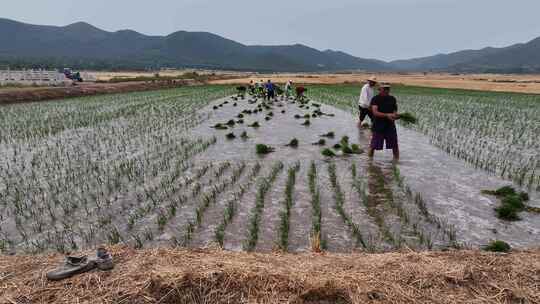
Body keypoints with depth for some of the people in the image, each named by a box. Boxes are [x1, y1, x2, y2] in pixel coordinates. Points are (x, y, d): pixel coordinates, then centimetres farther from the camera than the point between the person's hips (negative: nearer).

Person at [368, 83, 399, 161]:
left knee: (395, 146, 7)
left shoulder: (392, 99, 8)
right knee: (373, 146, 0)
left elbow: (395, 111, 12)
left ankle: (396, 161, 22)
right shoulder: (375, 99, -5)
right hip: (378, 127, -4)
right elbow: (375, 112, -16)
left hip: (390, 126, 4)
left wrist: (395, 115, -11)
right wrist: (387, 115, -27)